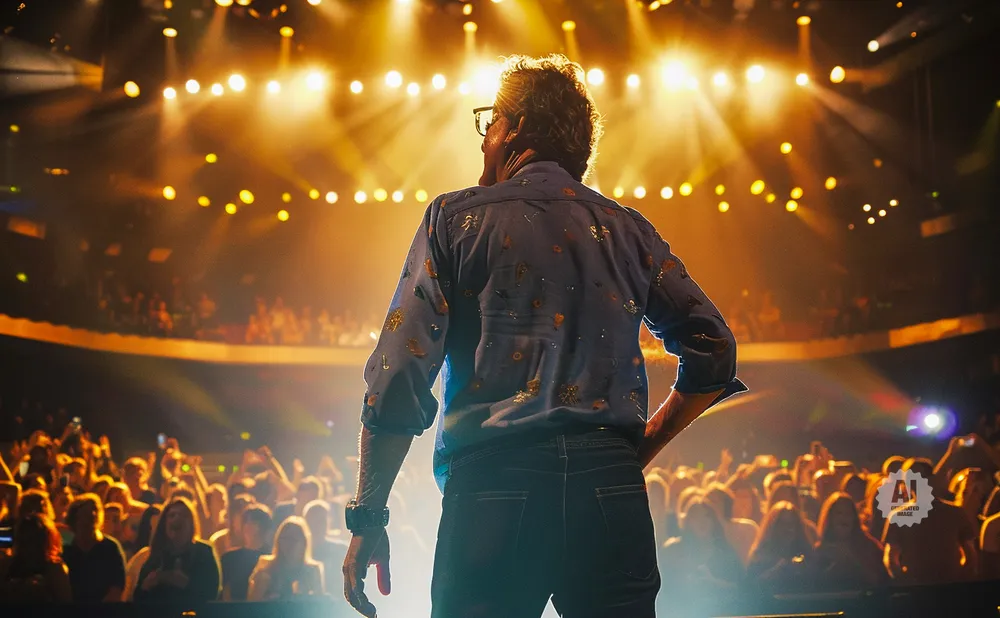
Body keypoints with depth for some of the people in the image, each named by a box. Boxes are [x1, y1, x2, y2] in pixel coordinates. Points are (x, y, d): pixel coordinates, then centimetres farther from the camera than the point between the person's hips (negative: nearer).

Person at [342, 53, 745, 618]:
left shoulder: (457, 217, 7)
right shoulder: (628, 229, 16)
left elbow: (400, 377, -2)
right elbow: (714, 356, 13)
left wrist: (368, 517, 3)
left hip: (494, 485, -3)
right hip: (611, 489, 3)